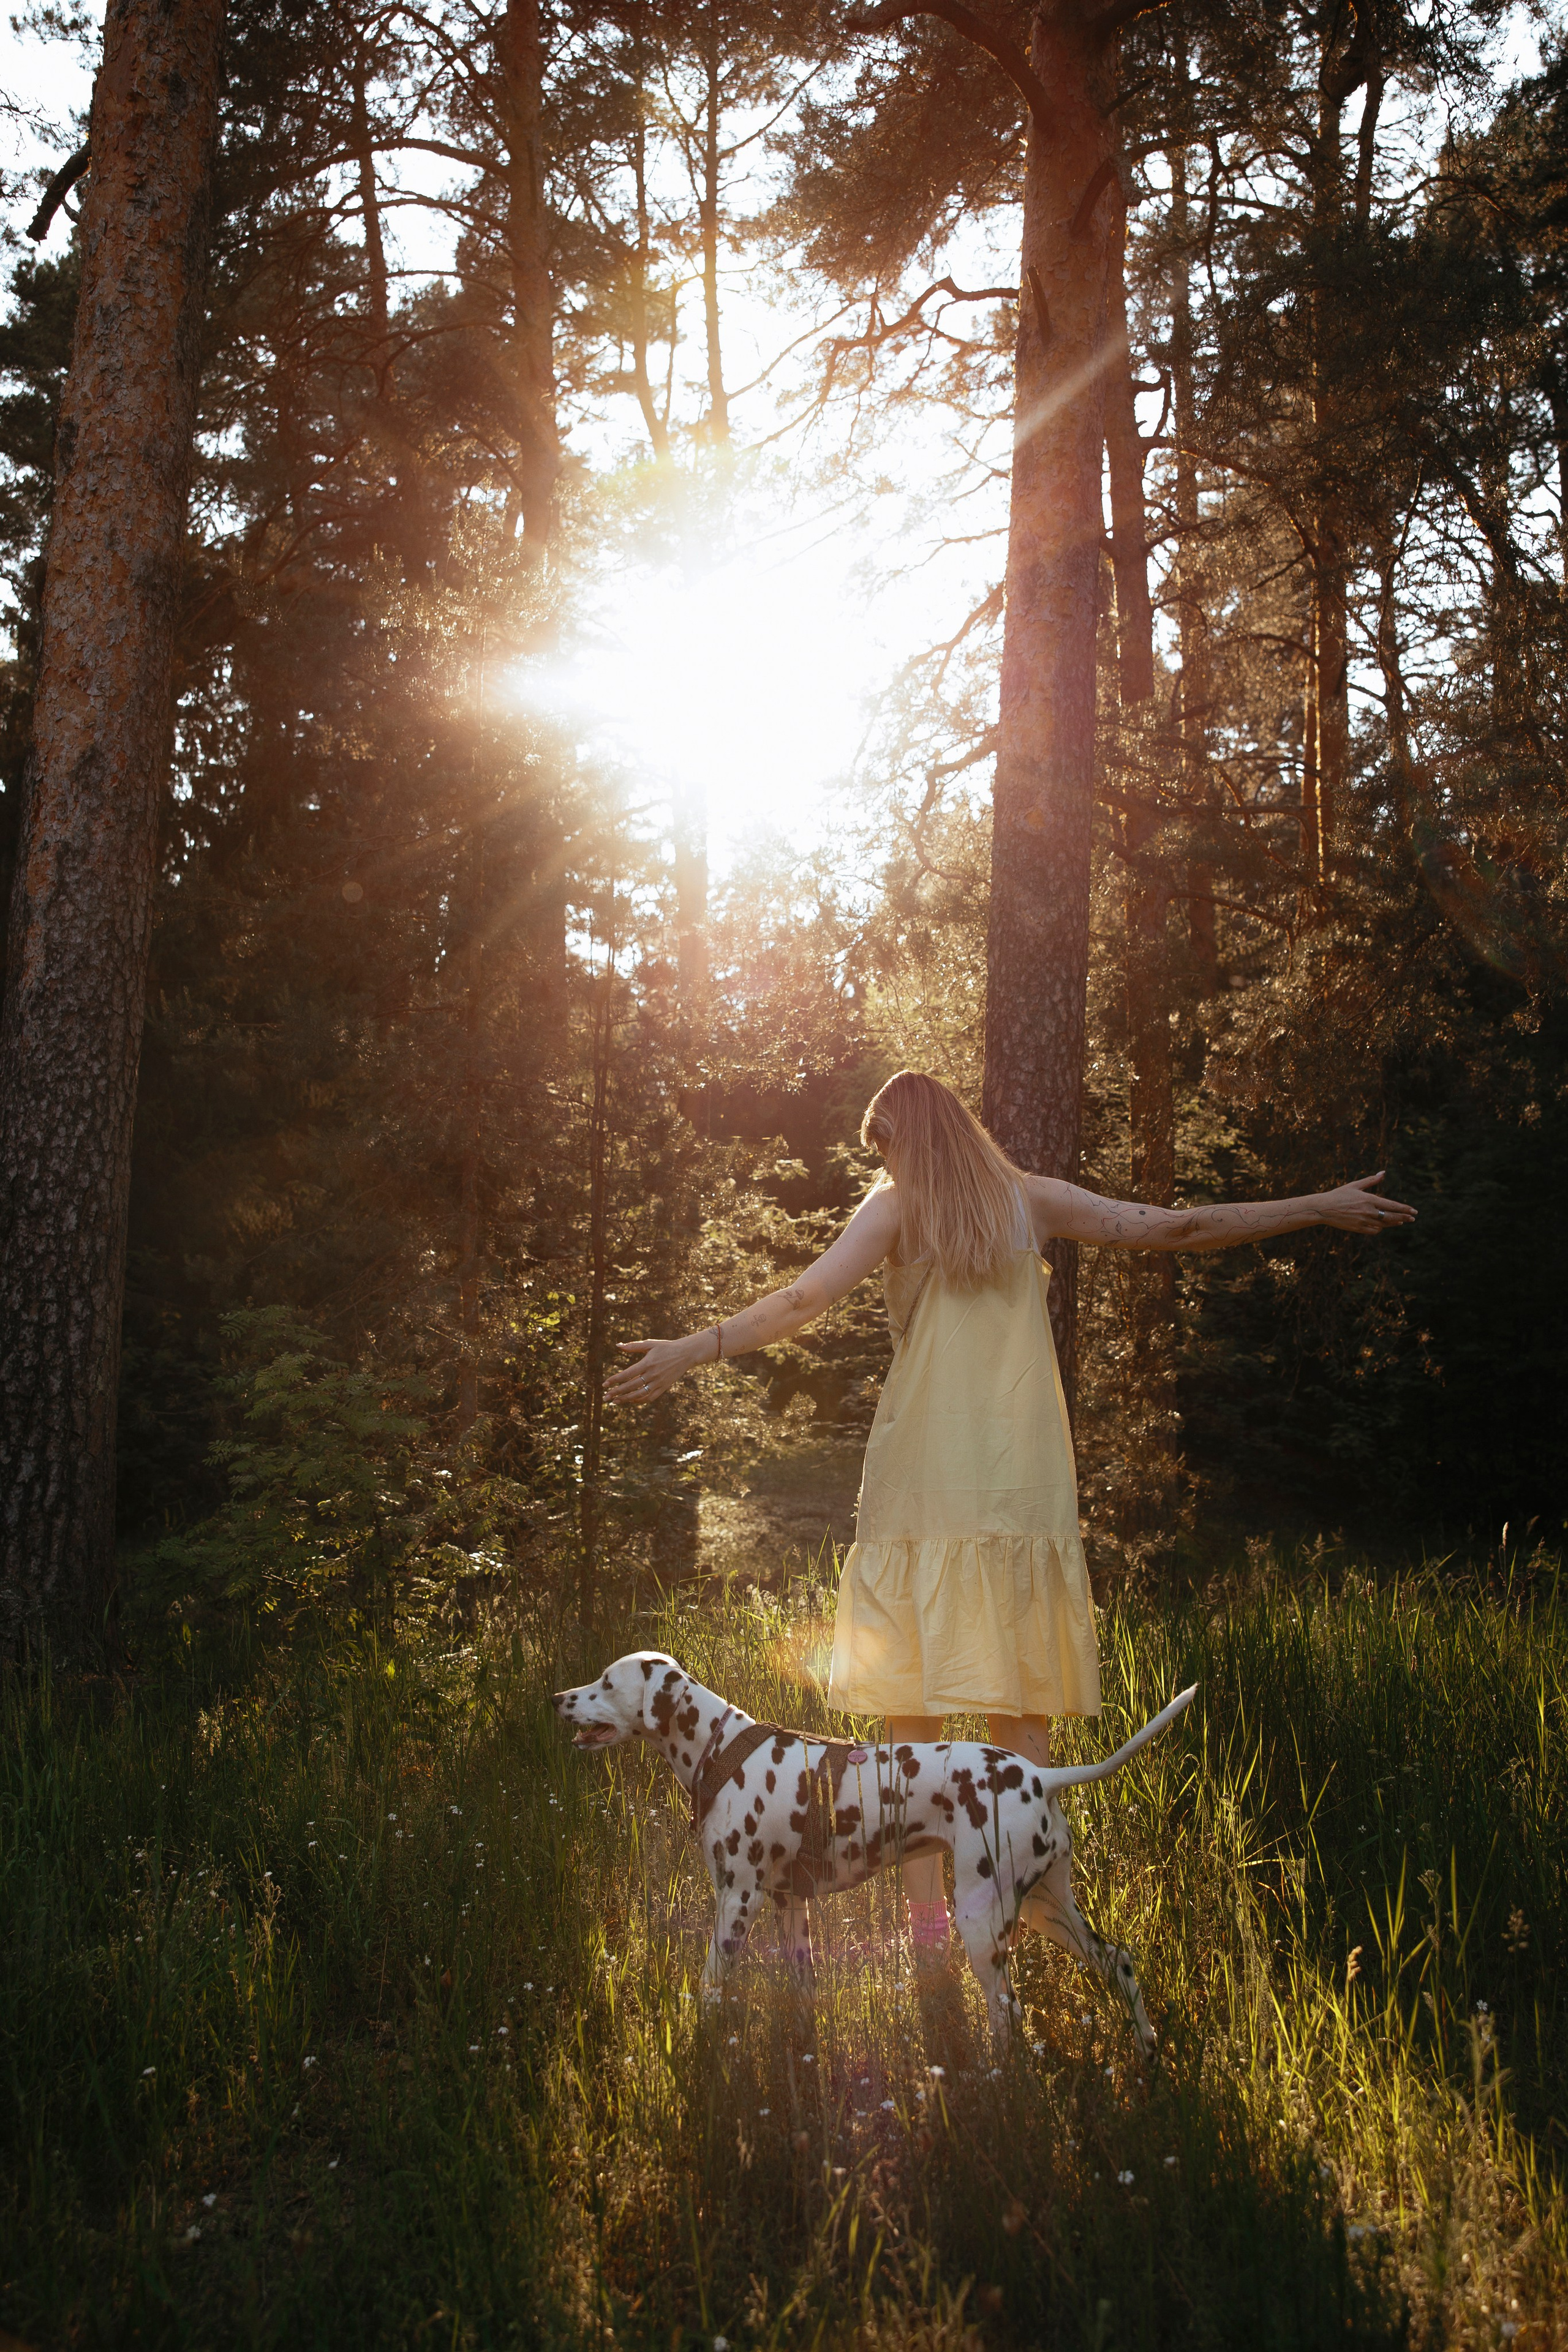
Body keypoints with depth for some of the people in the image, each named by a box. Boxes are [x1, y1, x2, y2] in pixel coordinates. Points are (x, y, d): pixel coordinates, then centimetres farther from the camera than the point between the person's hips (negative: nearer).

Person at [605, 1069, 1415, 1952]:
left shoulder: (899, 1206, 3)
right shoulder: (1032, 1201, 11)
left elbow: (806, 1299, -9)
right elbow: (1173, 1228, 10)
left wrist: (692, 1350, -6)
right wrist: (1318, 1208, 18)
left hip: (926, 1483, -3)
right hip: (1024, 1484, 3)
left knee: (915, 1711, 1)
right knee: (1022, 1713, 8)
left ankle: (928, 1918, -2)